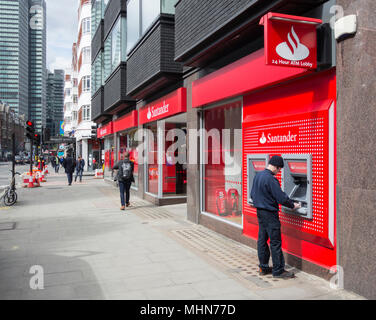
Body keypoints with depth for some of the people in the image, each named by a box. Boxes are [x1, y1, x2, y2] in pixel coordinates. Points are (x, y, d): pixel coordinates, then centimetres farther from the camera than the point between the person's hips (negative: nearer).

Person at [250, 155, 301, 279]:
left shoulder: (257, 176, 7)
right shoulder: (271, 179, -21)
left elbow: (252, 194, 15)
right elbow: (281, 198, -19)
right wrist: (293, 205, -4)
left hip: (260, 212, 9)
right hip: (270, 213, -9)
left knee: (262, 239, 14)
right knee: (275, 242, 0)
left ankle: (263, 268, 23)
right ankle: (278, 270, 8)